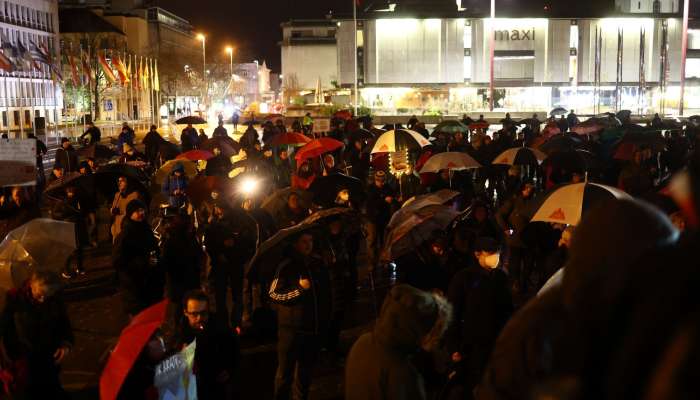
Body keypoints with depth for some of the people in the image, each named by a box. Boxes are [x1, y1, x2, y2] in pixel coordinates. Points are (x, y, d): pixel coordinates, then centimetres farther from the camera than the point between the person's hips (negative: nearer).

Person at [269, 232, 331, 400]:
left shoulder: (318, 263, 5)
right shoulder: (287, 265, -10)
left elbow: (326, 292, 15)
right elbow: (273, 294, -12)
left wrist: (326, 320, 15)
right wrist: (299, 289, -21)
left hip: (315, 328, 5)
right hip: (292, 328, -5)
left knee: (306, 369, 18)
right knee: (286, 370, 4)